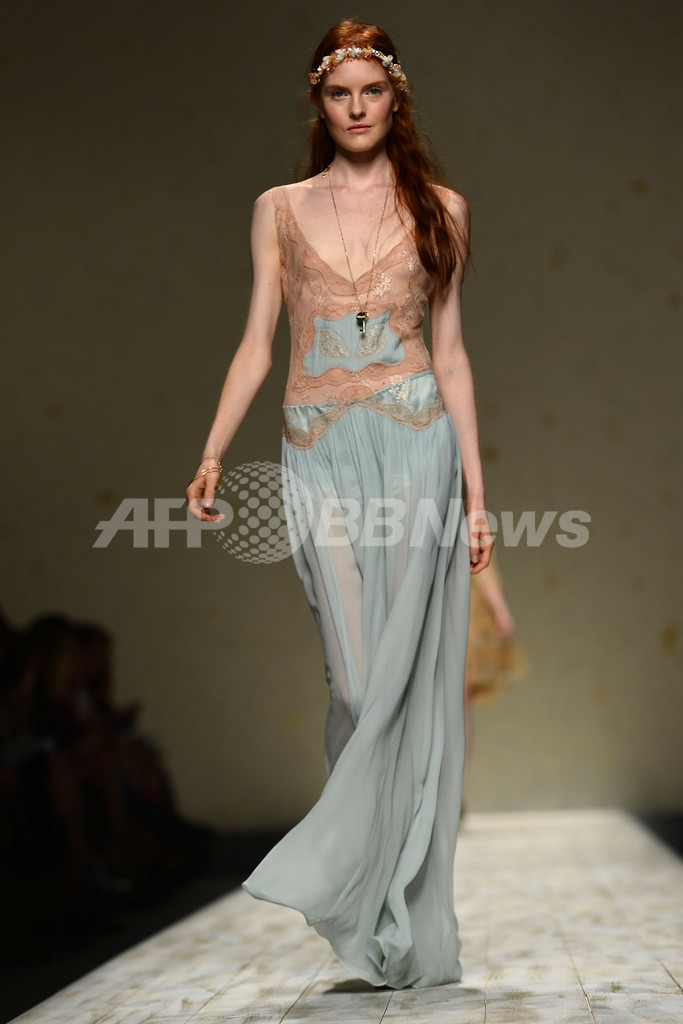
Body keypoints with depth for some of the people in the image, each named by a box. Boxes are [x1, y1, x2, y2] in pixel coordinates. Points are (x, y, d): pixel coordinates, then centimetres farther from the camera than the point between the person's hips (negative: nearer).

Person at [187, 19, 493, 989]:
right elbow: (257, 341, 8)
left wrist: (476, 489, 4)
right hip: (320, 453, 1)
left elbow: (450, 353, 8)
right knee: (359, 678, -3)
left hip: (415, 444, -1)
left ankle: (398, 917, 2)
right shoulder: (281, 209, 12)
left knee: (409, 671, -7)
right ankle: (398, 934, 10)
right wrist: (213, 453, -4)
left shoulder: (439, 208, 9)